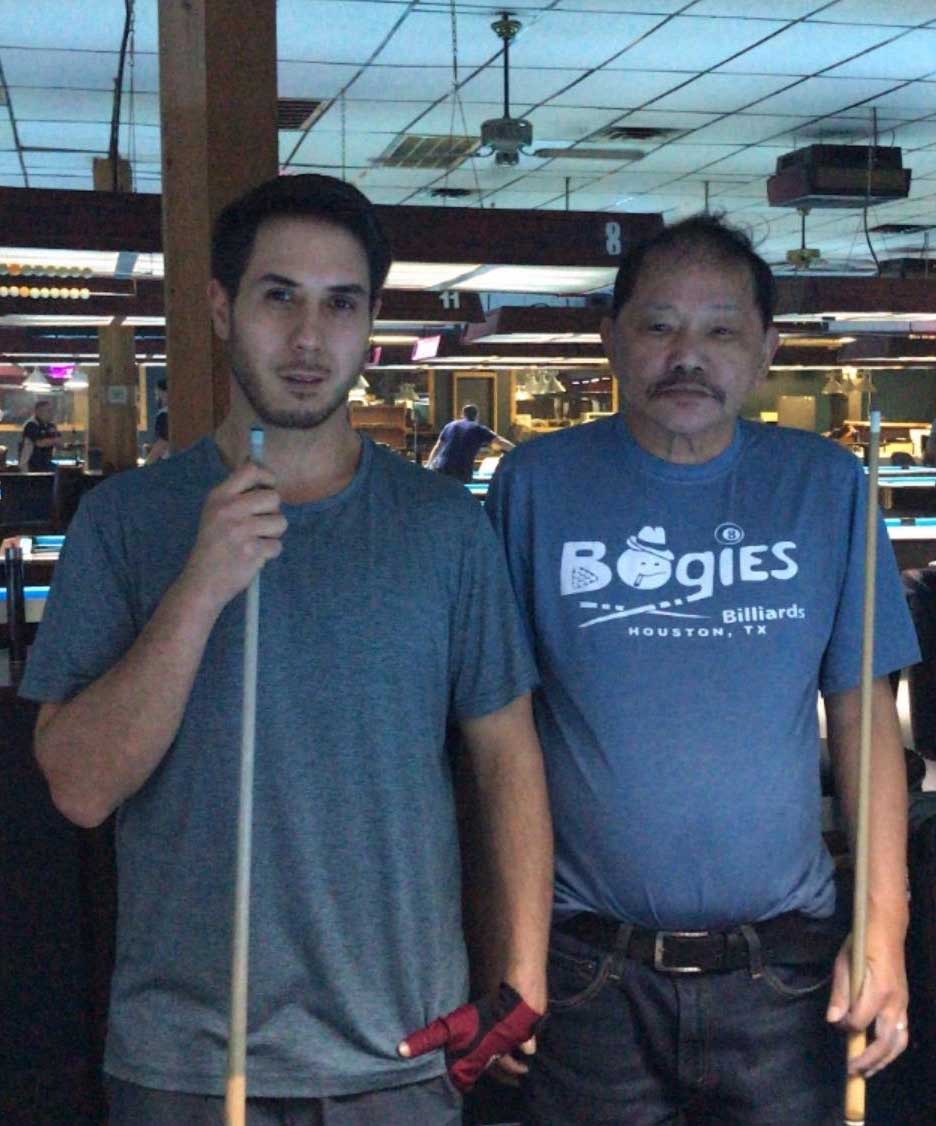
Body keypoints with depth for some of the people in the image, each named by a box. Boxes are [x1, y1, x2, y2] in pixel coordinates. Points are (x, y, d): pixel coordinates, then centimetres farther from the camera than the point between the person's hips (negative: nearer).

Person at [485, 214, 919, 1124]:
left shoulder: (826, 487, 2)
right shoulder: (536, 483, -1)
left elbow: (864, 714, 4)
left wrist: (884, 928, -3)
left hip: (784, 970, 1)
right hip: (588, 970, 0)